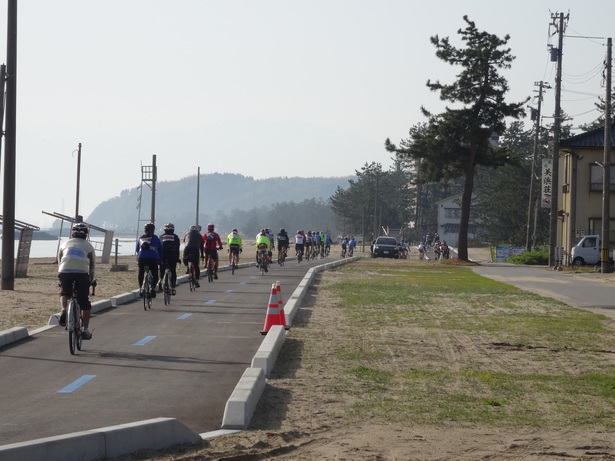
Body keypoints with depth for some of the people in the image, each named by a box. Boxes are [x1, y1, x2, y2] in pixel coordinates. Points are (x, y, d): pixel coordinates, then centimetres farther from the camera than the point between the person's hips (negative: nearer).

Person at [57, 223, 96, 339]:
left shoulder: (66, 244, 25)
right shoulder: (88, 246, 21)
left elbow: (59, 261, 29)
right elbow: (92, 264, 22)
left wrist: (60, 279, 40)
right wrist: (91, 280, 34)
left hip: (65, 272, 1)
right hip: (81, 273, -1)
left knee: (64, 293, 28)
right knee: (85, 303, 10)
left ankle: (63, 310, 0)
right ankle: (85, 329, 9)